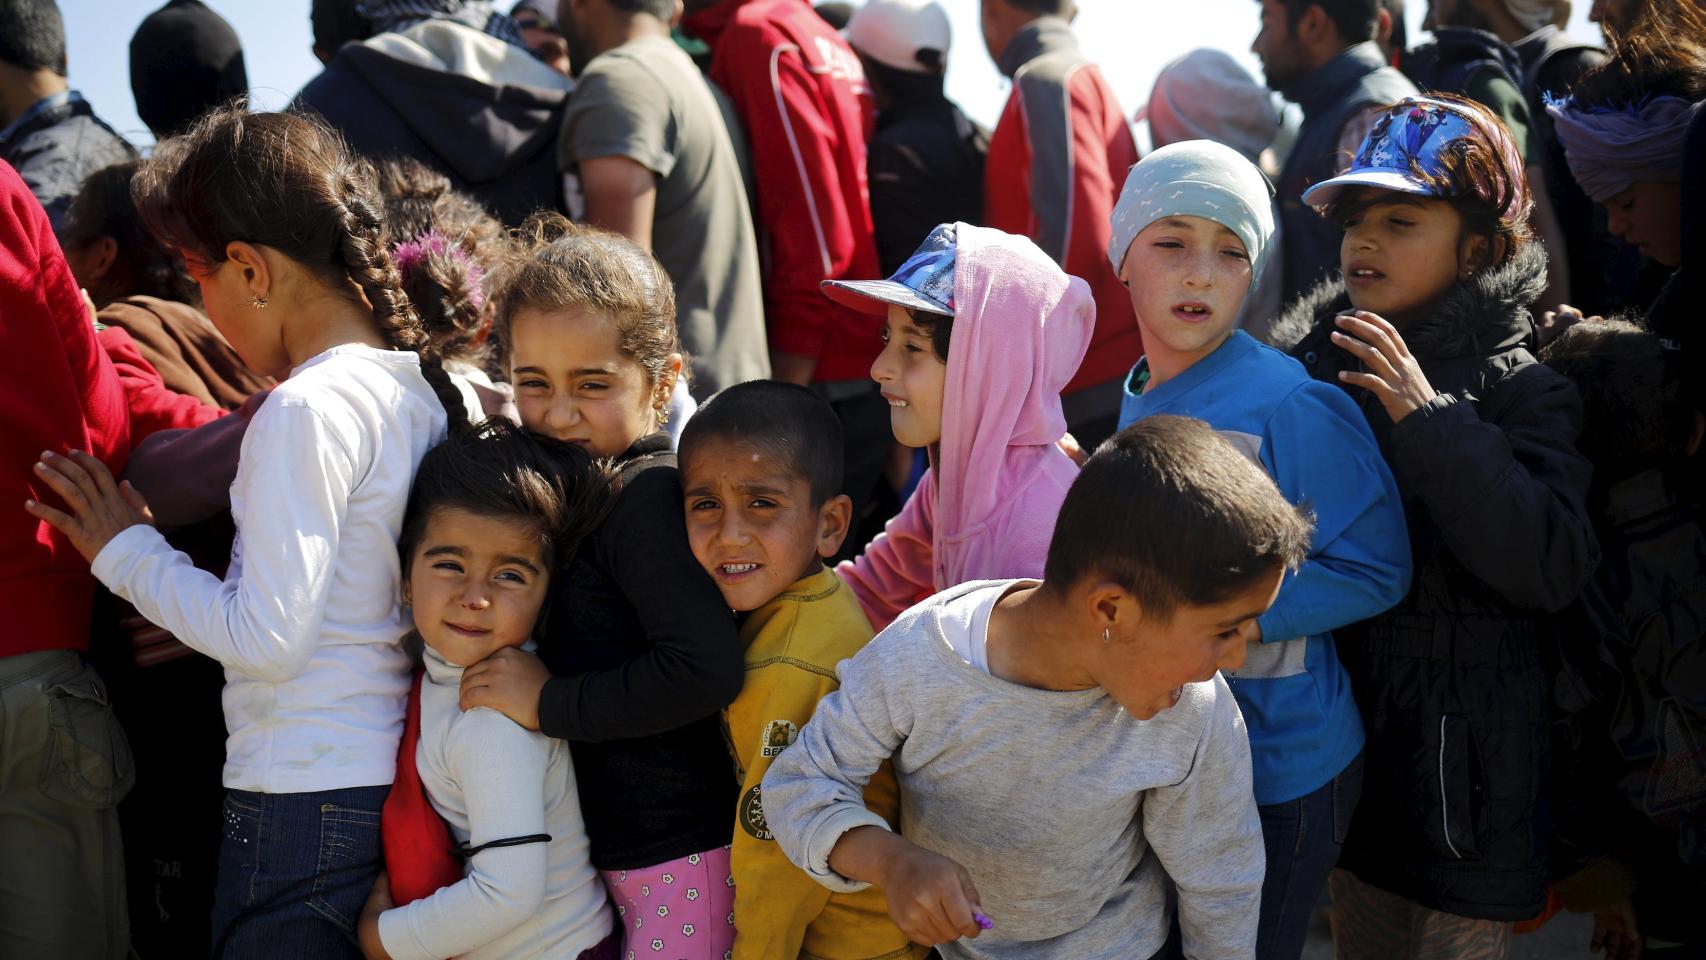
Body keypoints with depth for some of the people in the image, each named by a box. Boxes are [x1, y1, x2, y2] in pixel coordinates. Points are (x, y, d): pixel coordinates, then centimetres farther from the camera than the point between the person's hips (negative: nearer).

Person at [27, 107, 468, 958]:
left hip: (306, 812, -8)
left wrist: (127, 552, -5)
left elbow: (267, 638, -18)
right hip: (396, 794, 8)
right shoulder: (427, 386, 9)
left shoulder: (310, 407, -16)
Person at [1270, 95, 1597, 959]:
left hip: (1462, 761, -5)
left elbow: (1553, 568, -25)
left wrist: (1433, 424, -28)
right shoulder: (1316, 365, 3)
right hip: (1344, 735, 5)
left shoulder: (1519, 391, -11)